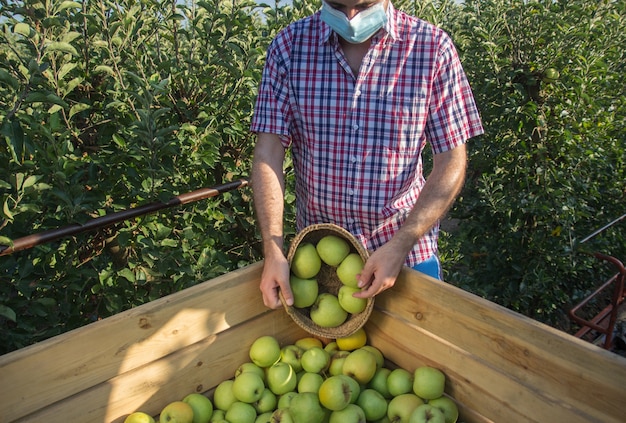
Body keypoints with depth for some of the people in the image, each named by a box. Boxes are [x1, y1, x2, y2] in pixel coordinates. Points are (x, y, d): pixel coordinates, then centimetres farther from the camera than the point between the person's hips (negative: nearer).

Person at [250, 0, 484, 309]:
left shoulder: (432, 47, -10)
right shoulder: (288, 46, -6)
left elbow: (451, 162, -9)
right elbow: (268, 154, -9)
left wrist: (399, 246, -20)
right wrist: (273, 251, -18)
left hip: (407, 251, -1)